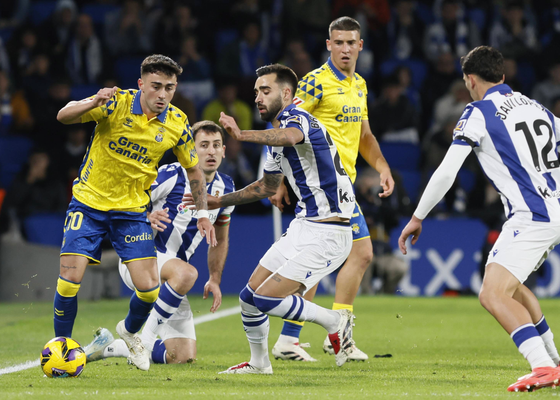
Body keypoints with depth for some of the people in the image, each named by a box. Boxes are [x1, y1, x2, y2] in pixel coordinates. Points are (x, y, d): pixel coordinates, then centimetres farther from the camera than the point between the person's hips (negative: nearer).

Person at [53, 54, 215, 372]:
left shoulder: (178, 124, -7)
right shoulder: (116, 103, -16)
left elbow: (193, 169, 10)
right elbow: (64, 116, -26)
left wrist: (203, 213, 5)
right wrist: (93, 104, -45)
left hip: (132, 210, 2)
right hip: (89, 203, -2)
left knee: (149, 288, -5)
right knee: (70, 279, -13)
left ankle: (130, 331, 28)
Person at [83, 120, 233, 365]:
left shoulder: (225, 189, 4)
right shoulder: (172, 175, -14)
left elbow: (220, 239, 19)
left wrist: (215, 280, 11)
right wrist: (147, 218, -32)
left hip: (170, 272, 6)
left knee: (184, 357, -3)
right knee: (186, 272, -42)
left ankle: (109, 347, 14)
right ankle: (143, 337, -26)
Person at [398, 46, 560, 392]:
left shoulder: (478, 113, -4)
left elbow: (446, 173, -6)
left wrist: (417, 218, 4)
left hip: (530, 218, -9)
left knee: (493, 295, -16)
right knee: (510, 285, 27)